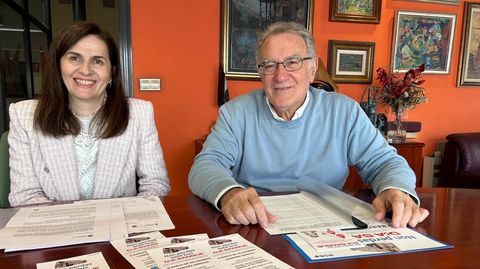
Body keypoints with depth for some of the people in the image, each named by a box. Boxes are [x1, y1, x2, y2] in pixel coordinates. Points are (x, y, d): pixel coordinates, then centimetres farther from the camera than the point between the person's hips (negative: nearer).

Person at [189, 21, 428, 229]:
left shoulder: (345, 112, 1)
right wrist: (228, 192, -33)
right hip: (254, 231, -1)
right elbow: (206, 166, -9)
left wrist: (396, 190, -22)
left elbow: (384, 162, 2)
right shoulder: (236, 112, -1)